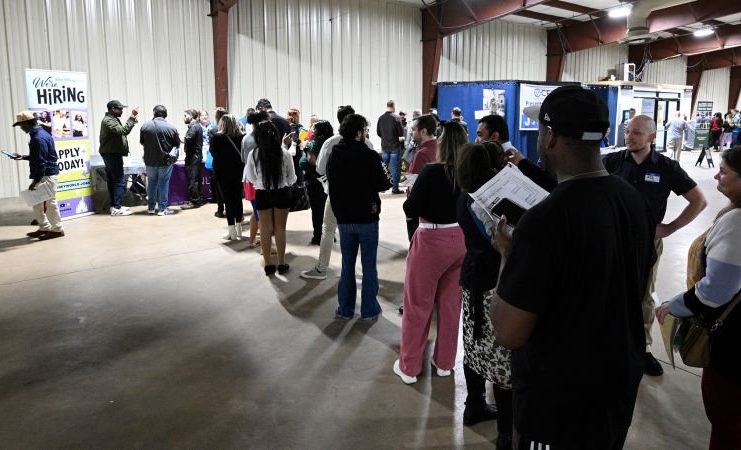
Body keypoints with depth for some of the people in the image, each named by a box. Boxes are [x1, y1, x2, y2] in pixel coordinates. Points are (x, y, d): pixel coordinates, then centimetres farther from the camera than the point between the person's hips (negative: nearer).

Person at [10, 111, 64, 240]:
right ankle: (44, 228, 24)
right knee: (36, 201, 16)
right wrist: (23, 157, 27)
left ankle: (57, 230, 9)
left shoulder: (38, 139, -20)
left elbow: (41, 162, -22)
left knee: (49, 202, -1)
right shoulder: (39, 133, 12)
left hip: (46, 175, -10)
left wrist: (35, 181, -20)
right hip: (44, 174, 10)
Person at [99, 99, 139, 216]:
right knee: (119, 181, -11)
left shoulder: (112, 119, 18)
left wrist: (132, 120, 4)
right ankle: (116, 208, -12)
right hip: (112, 154, -11)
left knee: (112, 180, 13)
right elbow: (123, 131, -28)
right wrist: (132, 118, -25)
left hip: (112, 154, 11)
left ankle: (114, 205, 19)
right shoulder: (108, 121, -14)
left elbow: (123, 131, 15)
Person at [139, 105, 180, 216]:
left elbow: (141, 142, 5)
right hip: (166, 161, -2)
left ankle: (151, 207, 23)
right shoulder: (171, 127, -9)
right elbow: (177, 145, -1)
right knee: (163, 184, 5)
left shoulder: (145, 126, -4)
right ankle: (162, 209, 6)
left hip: (150, 160, 2)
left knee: (151, 183, 15)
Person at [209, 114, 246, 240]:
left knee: (228, 201, 2)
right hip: (239, 171, 3)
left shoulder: (217, 137, -10)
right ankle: (239, 230, 19)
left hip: (224, 172, -3)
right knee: (238, 199, 13)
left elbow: (213, 153, -3)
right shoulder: (242, 137, -2)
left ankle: (232, 232, 1)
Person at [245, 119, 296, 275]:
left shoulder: (253, 154, -11)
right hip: (282, 193, 0)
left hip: (262, 194, 0)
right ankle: (281, 264, 20)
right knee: (280, 228, 12)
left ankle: (268, 264, 19)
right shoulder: (285, 154, -12)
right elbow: (292, 178, -2)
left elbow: (251, 178, 1)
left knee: (265, 229, 12)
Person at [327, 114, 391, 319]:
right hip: (367, 217, -4)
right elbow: (383, 185, -14)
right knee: (369, 265, 7)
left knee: (347, 265, 14)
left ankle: (345, 309, 20)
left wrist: (339, 211, 11)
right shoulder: (369, 156, -15)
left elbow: (332, 186, 4)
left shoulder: (334, 156, 0)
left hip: (344, 218, 4)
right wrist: (386, 177, 7)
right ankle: (369, 310, 13)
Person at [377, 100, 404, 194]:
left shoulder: (381, 118, -1)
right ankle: (395, 188, 3)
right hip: (395, 146, -4)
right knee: (395, 167, 1)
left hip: (384, 146, 4)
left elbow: (378, 133, 6)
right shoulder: (396, 118, -14)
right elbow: (401, 133, -11)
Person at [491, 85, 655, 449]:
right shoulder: (636, 201, -4)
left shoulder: (545, 220, -29)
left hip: (558, 401, -7)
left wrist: (508, 254, -11)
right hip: (621, 383, 7)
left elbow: (508, 333, -25)